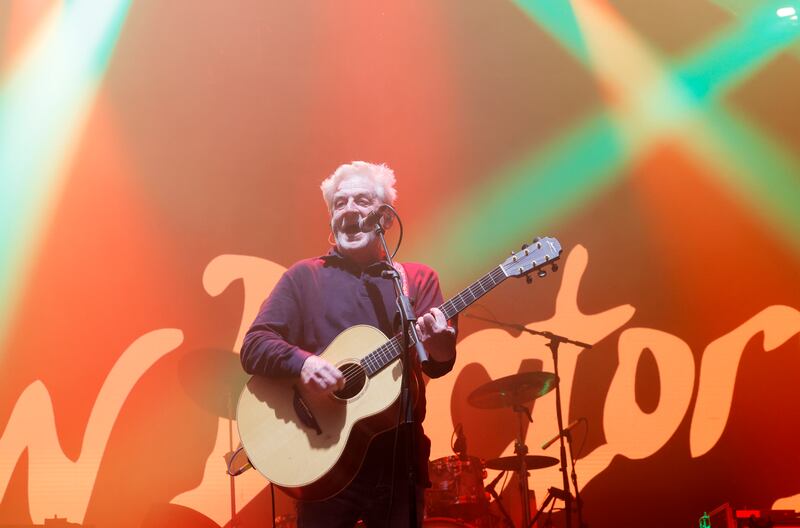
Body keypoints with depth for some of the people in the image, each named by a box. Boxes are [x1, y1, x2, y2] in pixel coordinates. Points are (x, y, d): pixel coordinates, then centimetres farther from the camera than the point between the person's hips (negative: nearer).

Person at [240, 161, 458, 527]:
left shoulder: (417, 279, 9)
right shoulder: (304, 277, 6)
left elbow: (439, 364, -2)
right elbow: (253, 347, -3)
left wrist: (439, 343, -26)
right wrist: (301, 361, -23)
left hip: (400, 459, 1)